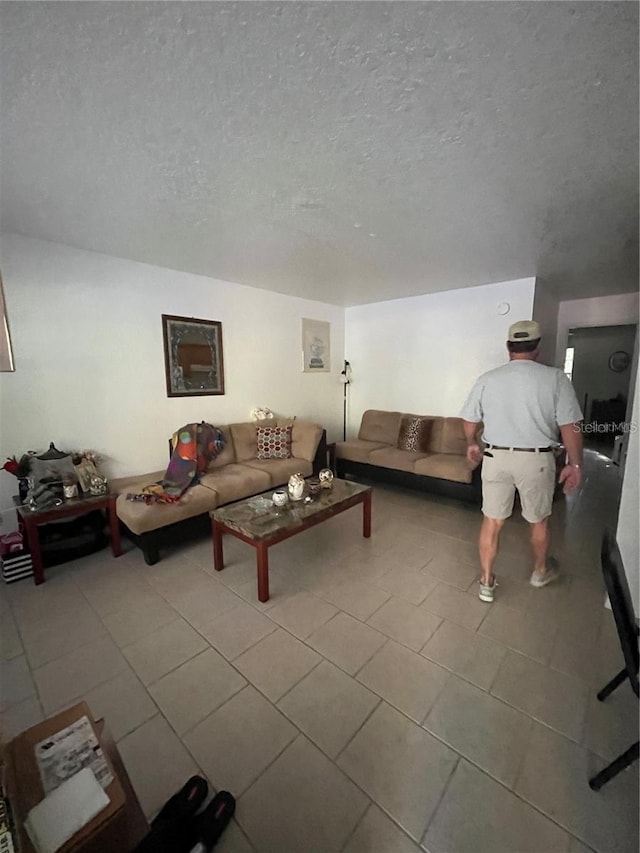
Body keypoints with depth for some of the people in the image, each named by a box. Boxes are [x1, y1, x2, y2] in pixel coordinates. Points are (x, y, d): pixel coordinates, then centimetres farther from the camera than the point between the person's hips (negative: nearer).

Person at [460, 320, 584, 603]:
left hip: (496, 458, 1)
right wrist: (575, 464, 3)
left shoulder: (487, 379, -2)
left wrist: (472, 444, 22)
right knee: (539, 520, 22)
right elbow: (570, 426, -8)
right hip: (536, 460, -1)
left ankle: (487, 582, 23)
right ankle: (540, 571, 46)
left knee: (492, 521, 11)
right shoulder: (555, 378, -8)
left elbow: (469, 419, 5)